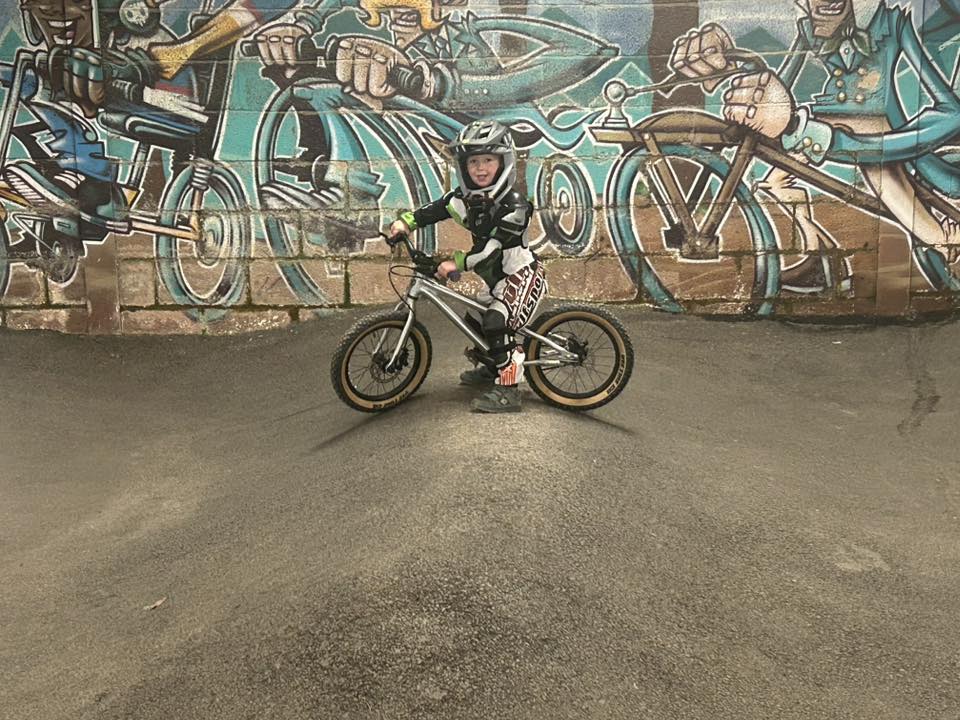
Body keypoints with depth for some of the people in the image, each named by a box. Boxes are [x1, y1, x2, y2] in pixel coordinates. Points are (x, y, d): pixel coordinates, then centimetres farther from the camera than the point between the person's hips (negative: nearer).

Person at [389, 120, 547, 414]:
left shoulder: (513, 205, -25)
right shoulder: (465, 197, -2)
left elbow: (492, 246, -30)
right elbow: (434, 210, 3)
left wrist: (457, 263, -33)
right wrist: (405, 222, -12)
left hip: (522, 274, -9)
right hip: (497, 277, 9)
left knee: (497, 323, -24)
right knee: (475, 321, 17)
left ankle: (508, 390, -20)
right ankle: (491, 369, 40)